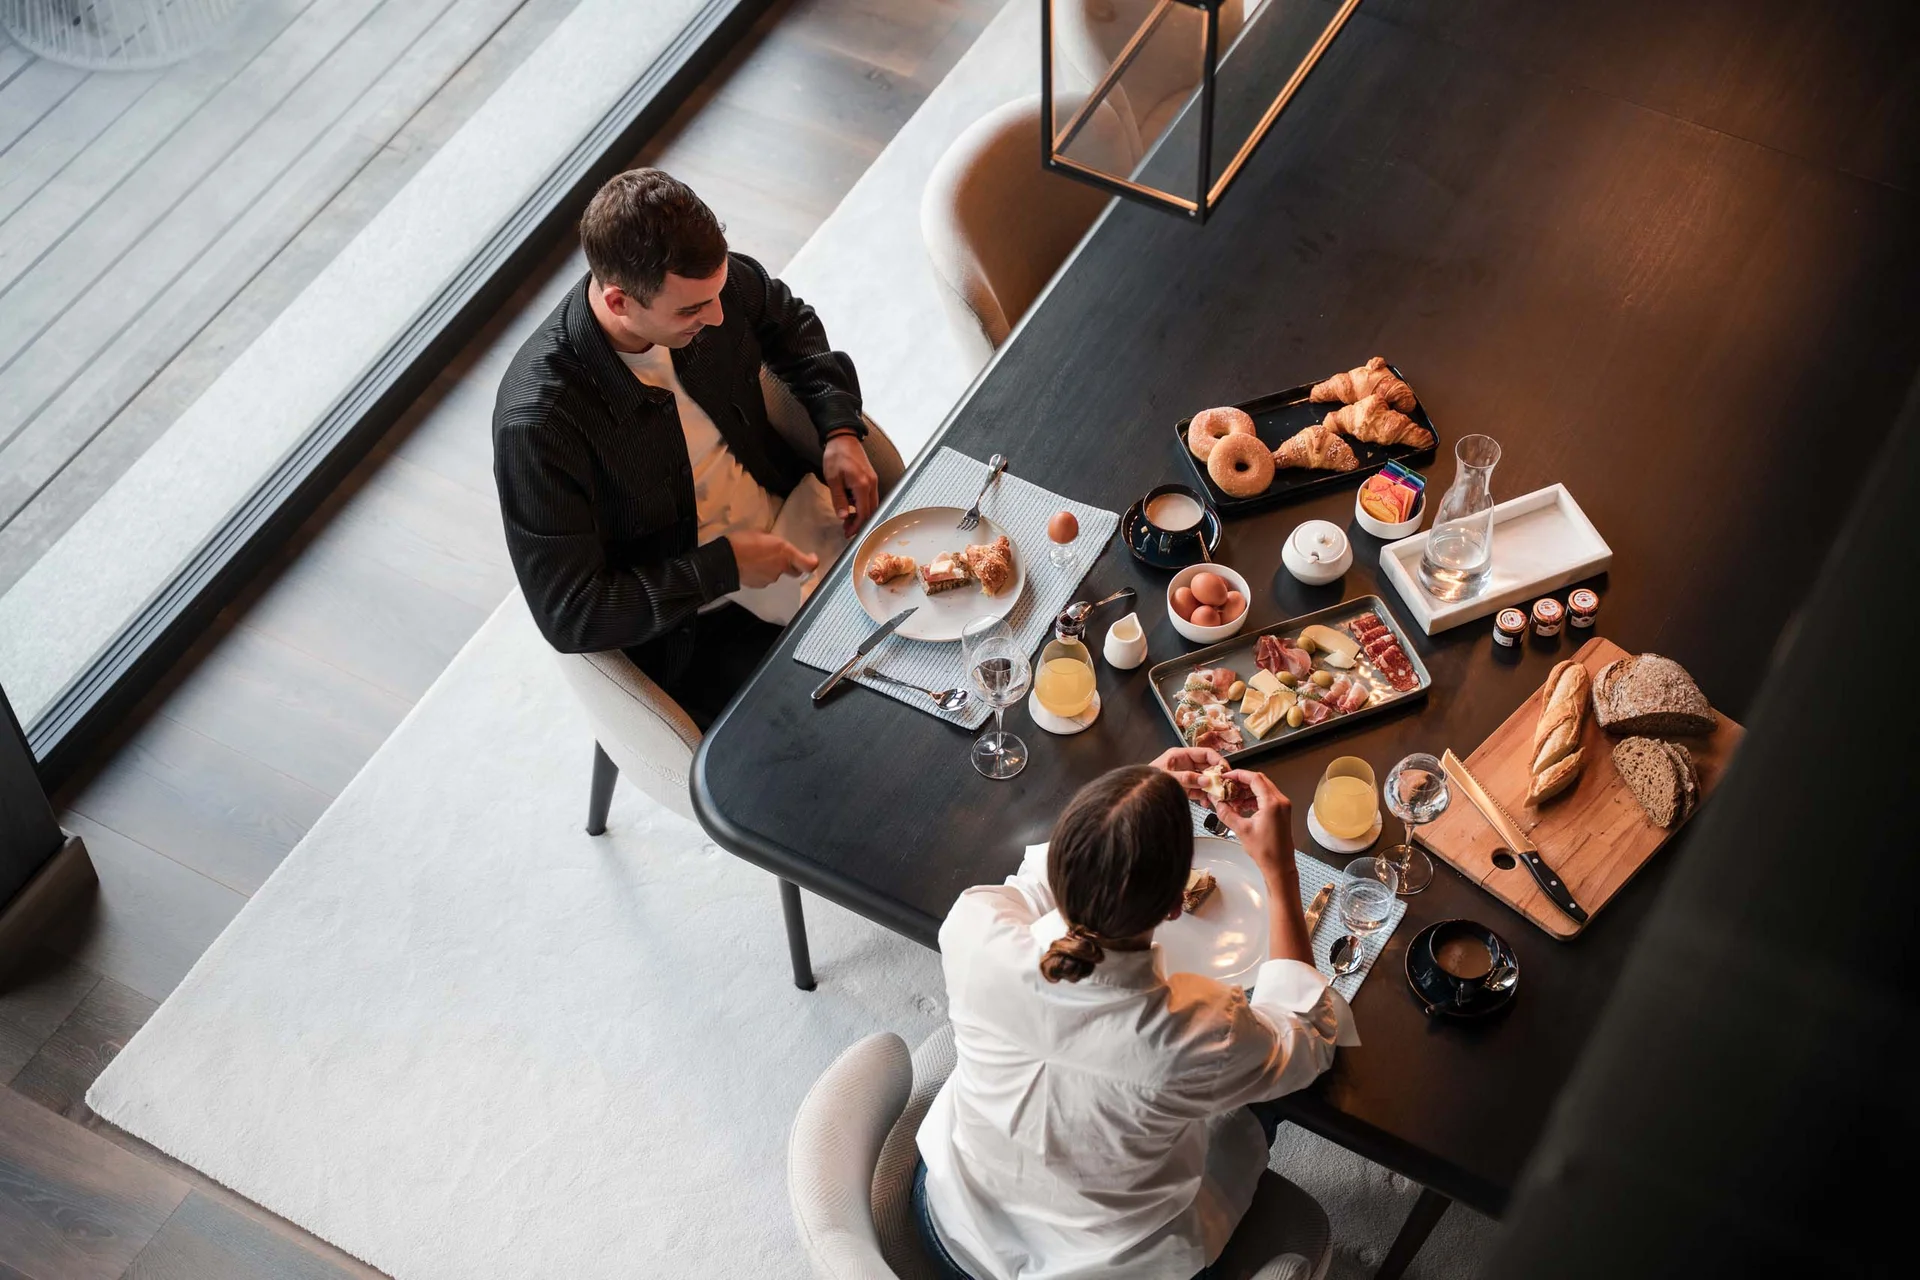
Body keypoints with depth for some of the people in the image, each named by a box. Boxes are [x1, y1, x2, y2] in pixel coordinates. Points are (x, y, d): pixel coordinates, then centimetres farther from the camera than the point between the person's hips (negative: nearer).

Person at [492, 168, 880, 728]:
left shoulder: (709, 279, -12)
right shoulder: (537, 421, -30)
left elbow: (789, 323, 13)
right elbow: (568, 617, -24)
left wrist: (841, 432, -3)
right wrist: (725, 566, -23)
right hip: (695, 628, -6)